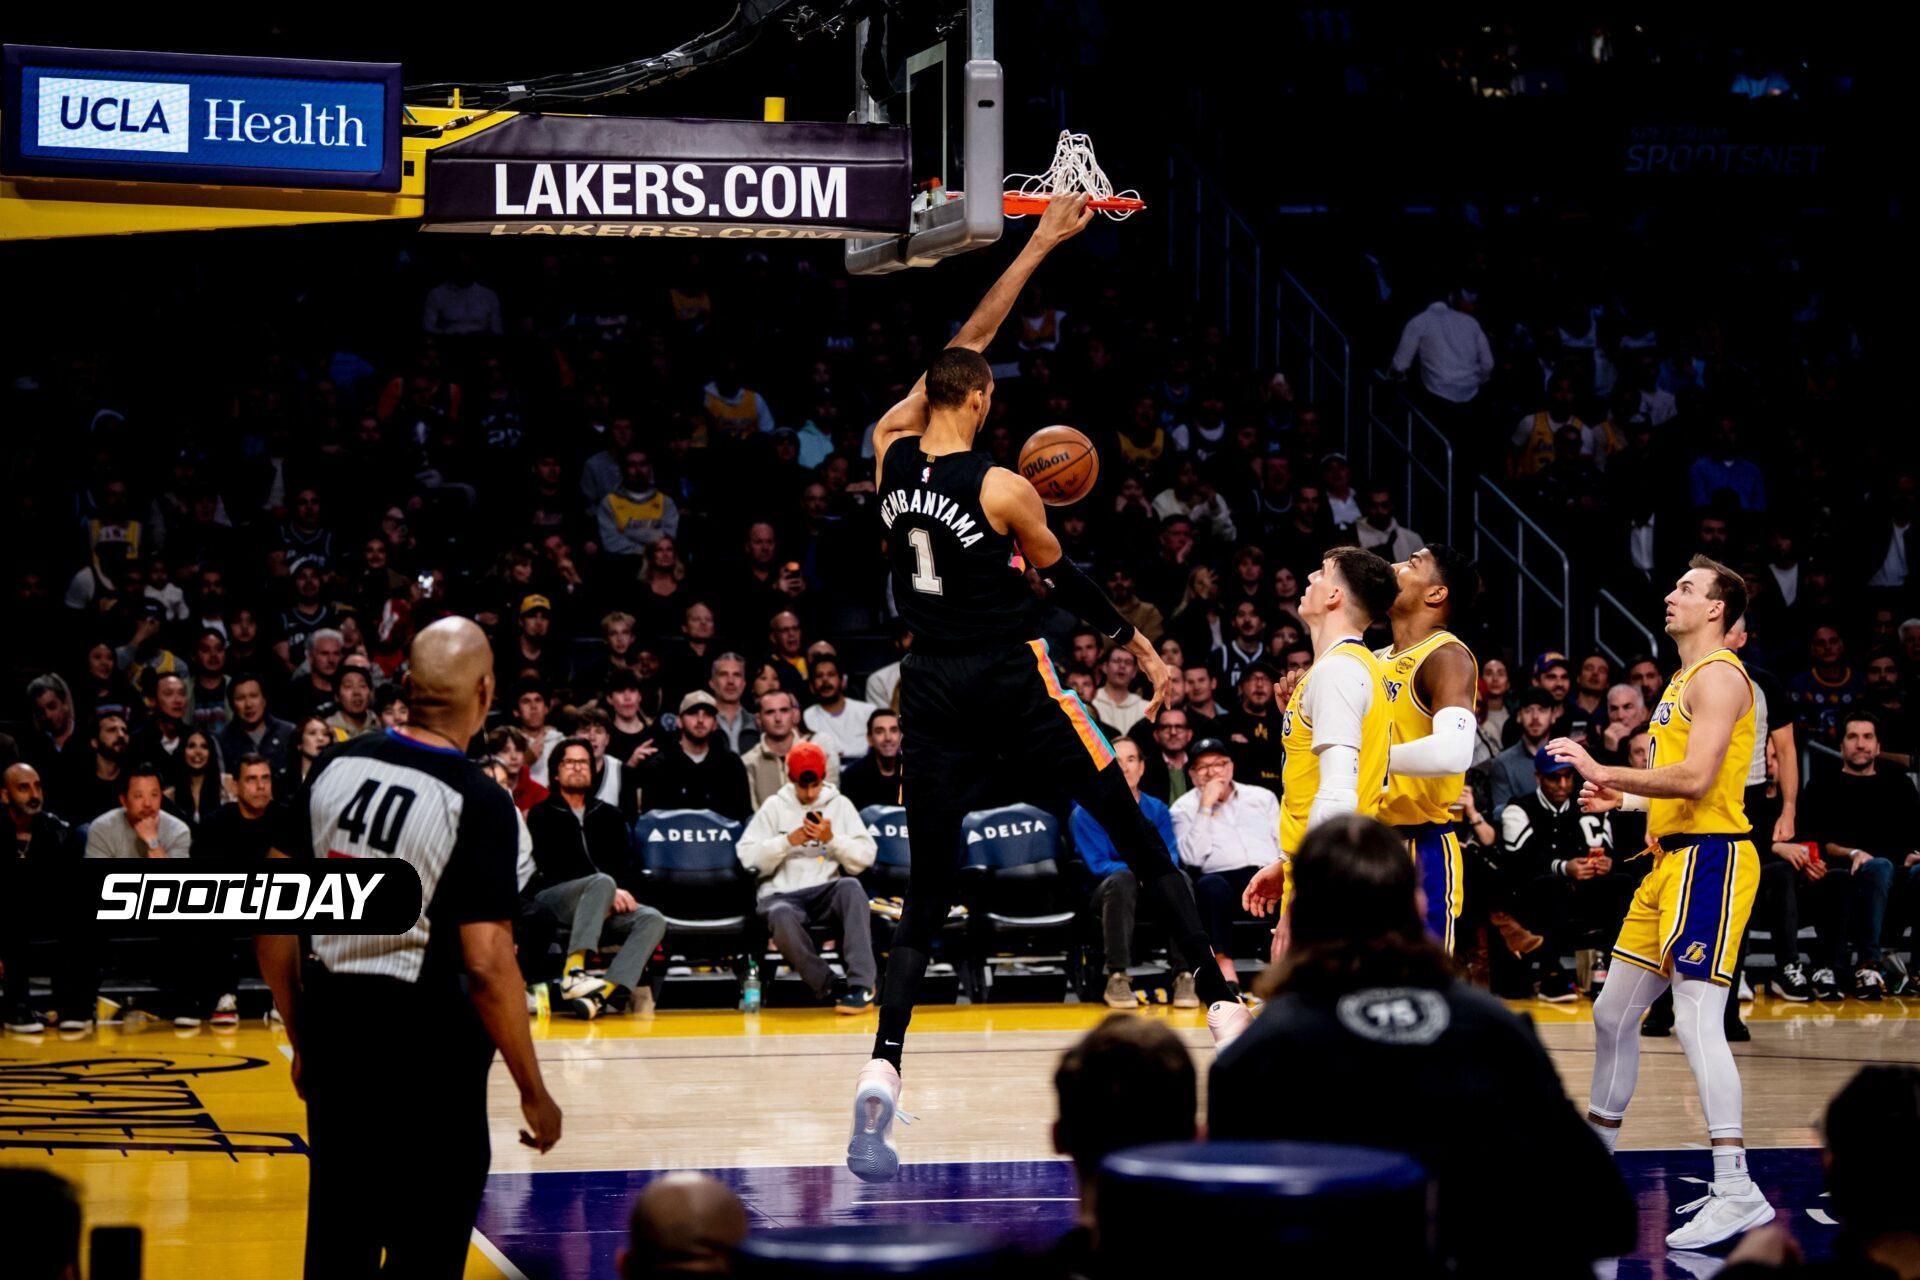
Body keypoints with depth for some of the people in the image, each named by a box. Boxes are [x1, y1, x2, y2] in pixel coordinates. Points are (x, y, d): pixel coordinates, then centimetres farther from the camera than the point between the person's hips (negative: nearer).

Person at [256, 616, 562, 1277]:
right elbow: (487, 967, -18)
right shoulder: (479, 803, -14)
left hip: (333, 1030, 5)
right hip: (428, 1048, -5)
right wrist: (534, 1093, -8)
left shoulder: (337, 765, 2)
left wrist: (302, 1038, 17)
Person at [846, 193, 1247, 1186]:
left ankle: (880, 1076, -12)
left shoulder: (891, 452, 1)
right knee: (1139, 840, 10)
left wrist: (1039, 246, 19)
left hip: (932, 688, 4)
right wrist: (1135, 644, 22)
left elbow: (965, 344, 12)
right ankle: (1223, 1008, 11)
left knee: (928, 892, 4)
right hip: (1013, 682, -4)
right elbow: (1064, 582, 4)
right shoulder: (1004, 490, -12)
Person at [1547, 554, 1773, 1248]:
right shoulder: (1684, 680, 21)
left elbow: (1696, 779, -22)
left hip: (1710, 858, -11)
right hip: (1672, 860, 11)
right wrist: (1621, 798, 18)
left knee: (1696, 1020, -16)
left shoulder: (1718, 675, -11)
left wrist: (1602, 770, -18)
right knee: (1613, 1013, 15)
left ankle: (1737, 1192, -18)